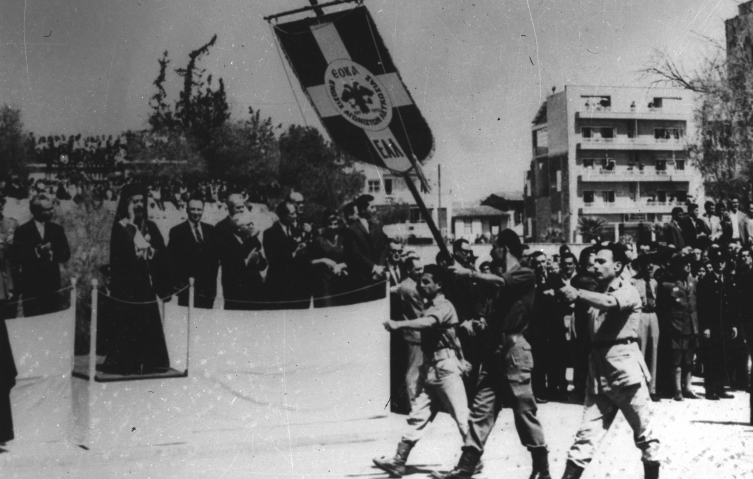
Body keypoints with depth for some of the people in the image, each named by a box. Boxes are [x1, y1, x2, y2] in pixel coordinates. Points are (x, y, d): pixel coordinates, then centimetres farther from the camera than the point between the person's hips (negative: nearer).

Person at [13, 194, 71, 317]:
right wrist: (37, 252, -21)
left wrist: (51, 254, -14)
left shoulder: (57, 229, 8)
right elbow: (18, 257, -8)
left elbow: (66, 255, 4)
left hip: (52, 284, 2)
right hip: (30, 284, -2)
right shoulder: (22, 231, -1)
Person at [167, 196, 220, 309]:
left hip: (208, 286, 3)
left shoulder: (210, 230, 14)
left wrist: (212, 277, 3)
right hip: (187, 287, -3)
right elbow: (172, 258, -1)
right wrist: (182, 280, -8)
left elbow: (216, 255, 14)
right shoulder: (177, 231, 2)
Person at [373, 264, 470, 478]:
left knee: (462, 417, -1)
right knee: (417, 416, 4)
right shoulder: (429, 307, 16)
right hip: (429, 369, 8)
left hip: (446, 368, -8)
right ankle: (398, 462, 1)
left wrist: (399, 324, -37)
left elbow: (427, 323, -29)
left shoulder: (444, 306, -11)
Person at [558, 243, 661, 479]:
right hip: (598, 369, 5)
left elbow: (610, 303, -26)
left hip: (625, 366, -5)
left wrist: (577, 294, -37)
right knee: (586, 433, 1)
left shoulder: (628, 291, -2)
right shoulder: (597, 293, 18)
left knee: (644, 431, 7)